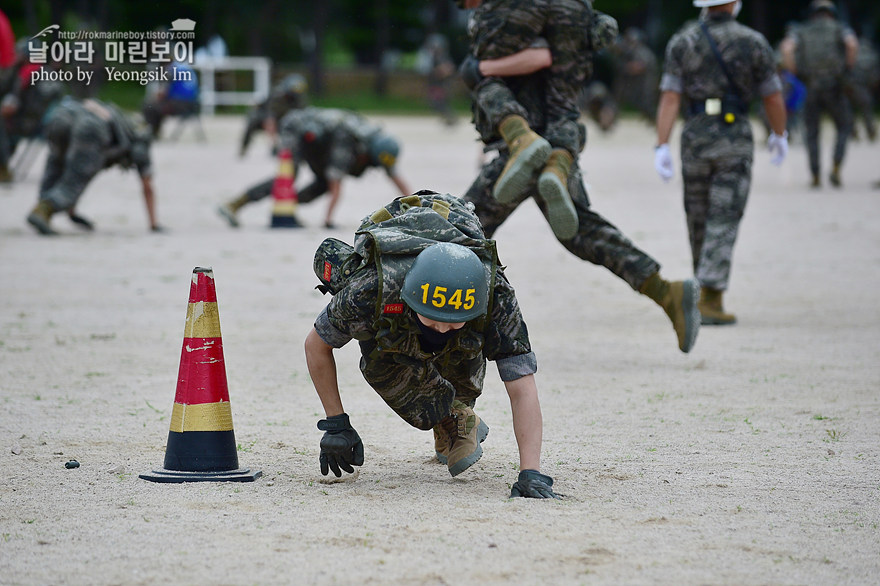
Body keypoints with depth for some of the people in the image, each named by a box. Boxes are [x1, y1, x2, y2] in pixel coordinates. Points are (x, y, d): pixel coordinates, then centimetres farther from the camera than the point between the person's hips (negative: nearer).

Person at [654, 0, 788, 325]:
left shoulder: (681, 42, 0)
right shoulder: (754, 42, -3)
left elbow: (669, 98, -7)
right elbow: (773, 97, 3)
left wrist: (662, 148, -8)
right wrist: (779, 135, 21)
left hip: (695, 137, 2)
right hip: (735, 139, -2)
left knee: (699, 219, 17)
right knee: (723, 224, -4)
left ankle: (705, 284, 31)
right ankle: (709, 300, -15)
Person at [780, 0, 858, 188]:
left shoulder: (801, 31, 12)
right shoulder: (841, 30, 9)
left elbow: (786, 47, -9)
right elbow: (852, 44, -15)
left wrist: (793, 71, -1)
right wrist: (848, 67, -2)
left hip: (810, 89, 1)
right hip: (834, 88, -1)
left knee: (812, 134, 13)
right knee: (844, 128, 16)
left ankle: (816, 177, 6)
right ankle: (836, 170, -1)